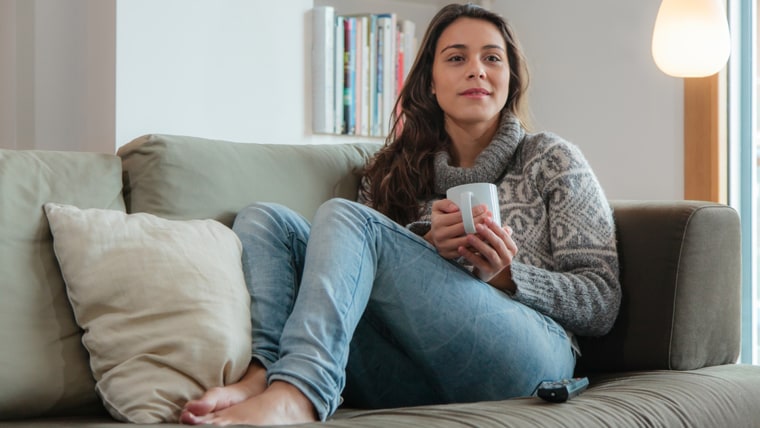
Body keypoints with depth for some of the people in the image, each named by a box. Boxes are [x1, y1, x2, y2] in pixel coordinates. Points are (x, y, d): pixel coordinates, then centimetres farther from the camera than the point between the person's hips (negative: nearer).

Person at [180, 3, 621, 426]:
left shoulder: (553, 159, 16)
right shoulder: (393, 171, 25)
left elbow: (602, 303, 9)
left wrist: (506, 275, -9)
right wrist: (426, 247, -5)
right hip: (412, 376, 4)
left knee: (345, 217, -20)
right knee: (265, 220, -8)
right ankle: (261, 373, -38)